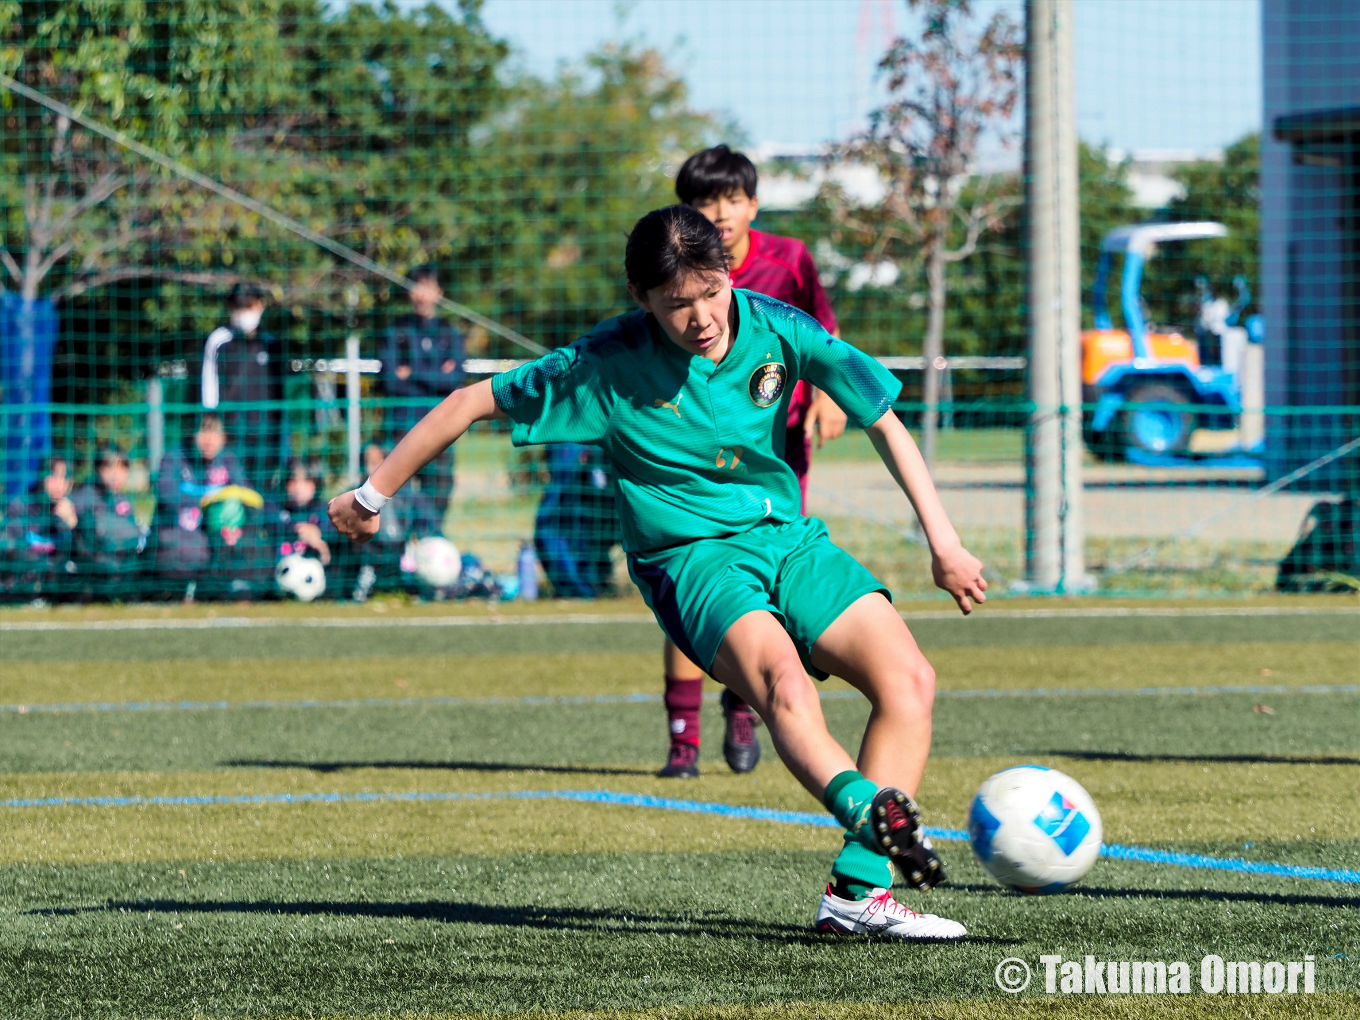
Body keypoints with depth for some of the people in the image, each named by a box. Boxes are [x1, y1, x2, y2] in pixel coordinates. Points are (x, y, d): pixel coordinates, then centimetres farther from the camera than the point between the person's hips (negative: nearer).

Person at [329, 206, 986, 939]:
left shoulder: (775, 329, -5)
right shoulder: (611, 364, -12)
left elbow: (883, 419, 6)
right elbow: (472, 404, -2)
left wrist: (942, 541, 4)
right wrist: (372, 495, 5)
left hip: (787, 537, 4)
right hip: (690, 557, -4)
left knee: (908, 678, -18)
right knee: (780, 675, -36)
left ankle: (860, 887, -23)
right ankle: (872, 811, -60)